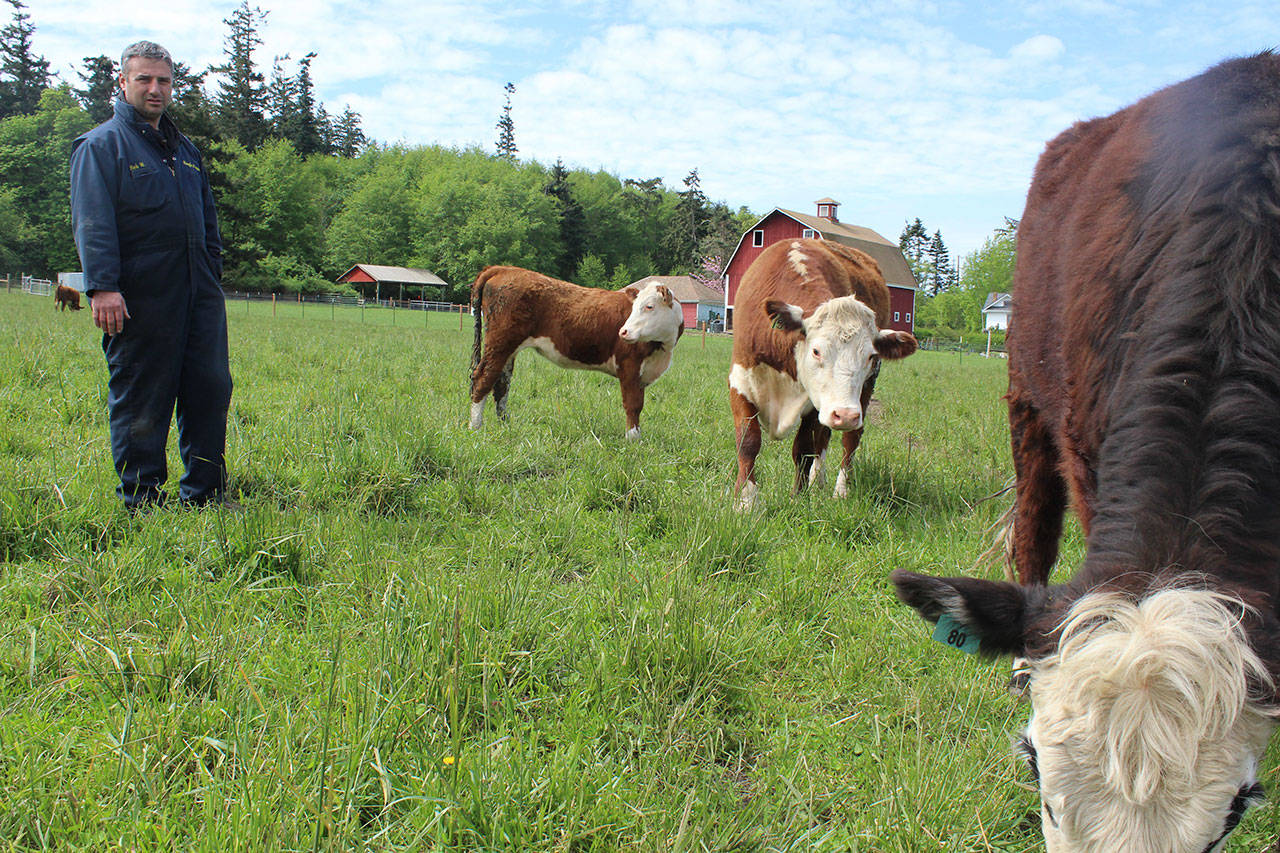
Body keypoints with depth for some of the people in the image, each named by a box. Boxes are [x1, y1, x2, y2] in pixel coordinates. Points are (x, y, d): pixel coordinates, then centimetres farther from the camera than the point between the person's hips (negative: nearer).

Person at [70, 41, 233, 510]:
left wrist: (213, 274, 20)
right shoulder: (101, 145, 1)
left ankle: (205, 496, 14)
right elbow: (92, 222, -9)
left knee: (210, 388, 5)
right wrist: (102, 287, -19)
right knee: (140, 401, 0)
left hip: (199, 294, 6)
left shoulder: (185, 149, 22)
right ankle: (142, 502, 10)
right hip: (140, 299, -6)